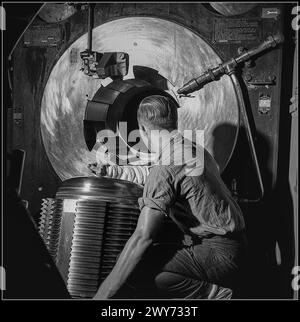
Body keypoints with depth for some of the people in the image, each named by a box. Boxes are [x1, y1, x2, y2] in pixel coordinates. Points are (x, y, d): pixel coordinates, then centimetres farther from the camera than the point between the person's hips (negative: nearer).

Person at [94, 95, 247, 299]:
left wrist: (104, 294, -20)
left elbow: (142, 237, -25)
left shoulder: (166, 168, -20)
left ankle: (206, 291, -6)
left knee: (134, 268, -15)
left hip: (218, 253, -9)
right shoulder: (194, 148, 8)